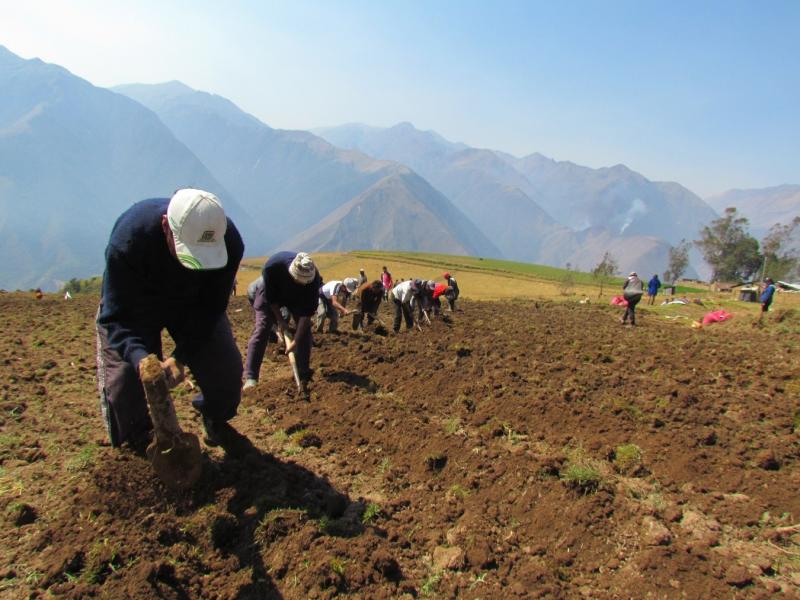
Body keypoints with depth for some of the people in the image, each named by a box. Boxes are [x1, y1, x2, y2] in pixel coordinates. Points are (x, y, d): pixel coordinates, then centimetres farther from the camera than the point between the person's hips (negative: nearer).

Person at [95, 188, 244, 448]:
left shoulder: (229, 242, -33)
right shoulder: (128, 239, -40)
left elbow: (210, 308, -23)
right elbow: (116, 316, -33)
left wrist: (180, 358, -33)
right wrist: (140, 357, -52)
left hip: (194, 303, 2)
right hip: (134, 307, -1)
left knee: (226, 367, -10)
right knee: (123, 375, -14)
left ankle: (215, 421, 23)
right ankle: (133, 445, 15)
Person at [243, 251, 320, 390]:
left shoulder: (313, 277, -37)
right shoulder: (272, 266, -42)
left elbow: (307, 312, -30)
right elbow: (271, 297, -24)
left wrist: (295, 341, -30)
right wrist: (280, 320, -16)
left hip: (297, 297, 2)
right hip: (271, 296, -2)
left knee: (305, 329, -8)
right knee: (261, 329, -13)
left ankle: (305, 375, 5)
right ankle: (250, 377, -10)